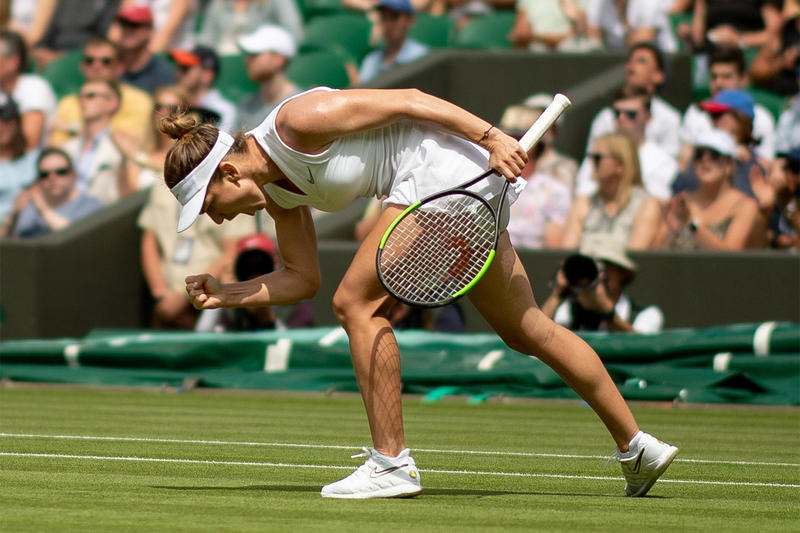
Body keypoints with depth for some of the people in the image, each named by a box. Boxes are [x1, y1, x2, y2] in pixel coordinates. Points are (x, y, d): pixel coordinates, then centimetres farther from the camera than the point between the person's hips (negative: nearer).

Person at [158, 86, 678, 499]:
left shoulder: (296, 122, -17)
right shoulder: (276, 191, 9)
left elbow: (405, 99, -15)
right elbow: (303, 278, 15)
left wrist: (493, 138, -17)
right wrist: (226, 296, 1)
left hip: (442, 163, -11)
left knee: (358, 302, -11)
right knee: (527, 329, 17)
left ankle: (392, 464, -9)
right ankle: (636, 444, 24)